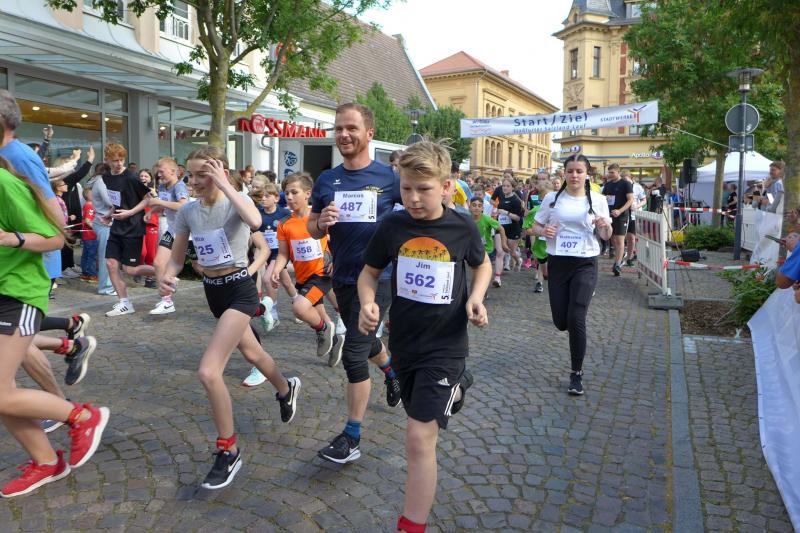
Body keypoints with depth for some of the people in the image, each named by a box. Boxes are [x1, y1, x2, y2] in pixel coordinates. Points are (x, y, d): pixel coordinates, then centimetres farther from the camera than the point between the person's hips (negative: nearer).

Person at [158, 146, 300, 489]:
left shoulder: (237, 201, -14)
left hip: (240, 290, -7)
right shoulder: (187, 212, 0)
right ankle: (287, 389, 58)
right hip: (213, 292, 7)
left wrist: (223, 185, -31)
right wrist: (167, 278, -18)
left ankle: (228, 451, 0)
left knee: (208, 372, -19)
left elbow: (255, 221, -39)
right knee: (251, 352, 27)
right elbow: (176, 259, 4)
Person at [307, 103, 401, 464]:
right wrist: (321, 223, -15)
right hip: (342, 276, 5)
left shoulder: (389, 177, -8)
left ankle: (352, 438, 7)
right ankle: (392, 370, 57)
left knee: (353, 353, -8)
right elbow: (312, 229, 8)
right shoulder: (326, 180, 3)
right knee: (364, 340, 24)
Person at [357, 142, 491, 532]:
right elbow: (369, 272, 5)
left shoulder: (462, 228, -11)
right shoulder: (392, 226, -7)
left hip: (445, 346, -4)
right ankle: (454, 386, 58)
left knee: (419, 439, -11)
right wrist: (368, 304, -15)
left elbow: (482, 264, 9)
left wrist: (476, 297, -10)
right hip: (404, 343, 4)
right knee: (420, 417, 26)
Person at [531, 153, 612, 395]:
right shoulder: (552, 198, 2)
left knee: (576, 319, -12)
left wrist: (605, 225, -15)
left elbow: (606, 236, 8)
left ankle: (577, 373, 7)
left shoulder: (597, 200, 1)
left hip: (585, 264, -1)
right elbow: (536, 227, 8)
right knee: (561, 322, 3)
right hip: (557, 263, 2)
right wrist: (543, 231, -16)